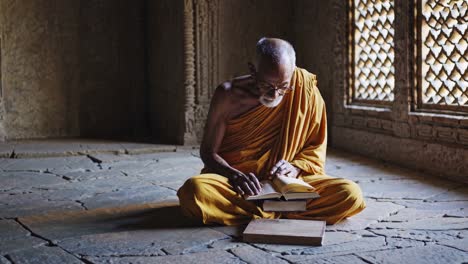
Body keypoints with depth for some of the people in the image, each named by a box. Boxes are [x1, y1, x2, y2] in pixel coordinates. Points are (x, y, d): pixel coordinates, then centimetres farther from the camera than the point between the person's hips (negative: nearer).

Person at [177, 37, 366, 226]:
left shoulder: (305, 88, -5)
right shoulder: (228, 95, -7)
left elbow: (316, 146, 6)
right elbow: (208, 151, -2)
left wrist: (296, 167, -15)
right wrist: (234, 175, -22)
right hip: (234, 180, -1)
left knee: (351, 195, -25)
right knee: (195, 191, -35)